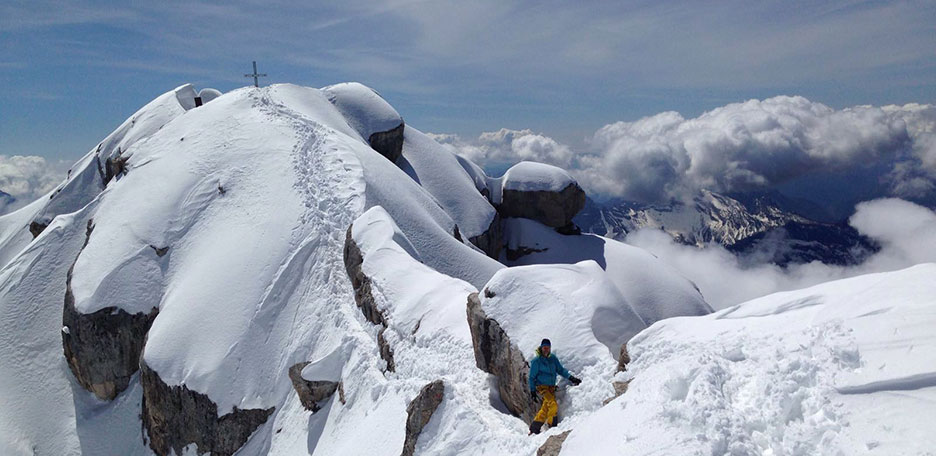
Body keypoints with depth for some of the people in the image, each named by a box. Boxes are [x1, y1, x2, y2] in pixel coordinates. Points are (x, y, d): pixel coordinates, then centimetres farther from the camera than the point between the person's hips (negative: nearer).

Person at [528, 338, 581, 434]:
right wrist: (532, 391, -4)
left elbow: (560, 370, 10)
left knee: (545, 409, 6)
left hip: (551, 387, 5)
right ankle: (553, 425, -15)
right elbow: (532, 377, -2)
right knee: (553, 405, -21)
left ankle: (534, 429, 15)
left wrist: (571, 377, -3)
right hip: (542, 387, -5)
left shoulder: (553, 358, 6)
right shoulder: (536, 361, -7)